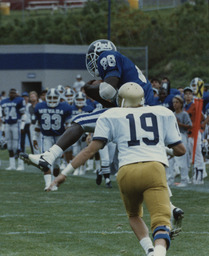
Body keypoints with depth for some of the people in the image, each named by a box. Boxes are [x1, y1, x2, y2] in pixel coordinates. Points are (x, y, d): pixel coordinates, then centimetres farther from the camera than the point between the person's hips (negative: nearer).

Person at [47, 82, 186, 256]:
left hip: (127, 171, 1)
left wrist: (65, 173, 11)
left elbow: (92, 149, 8)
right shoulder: (163, 113, 22)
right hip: (154, 169, -1)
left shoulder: (111, 116, 18)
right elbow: (180, 150, 24)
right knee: (161, 223, -10)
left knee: (134, 215, 27)